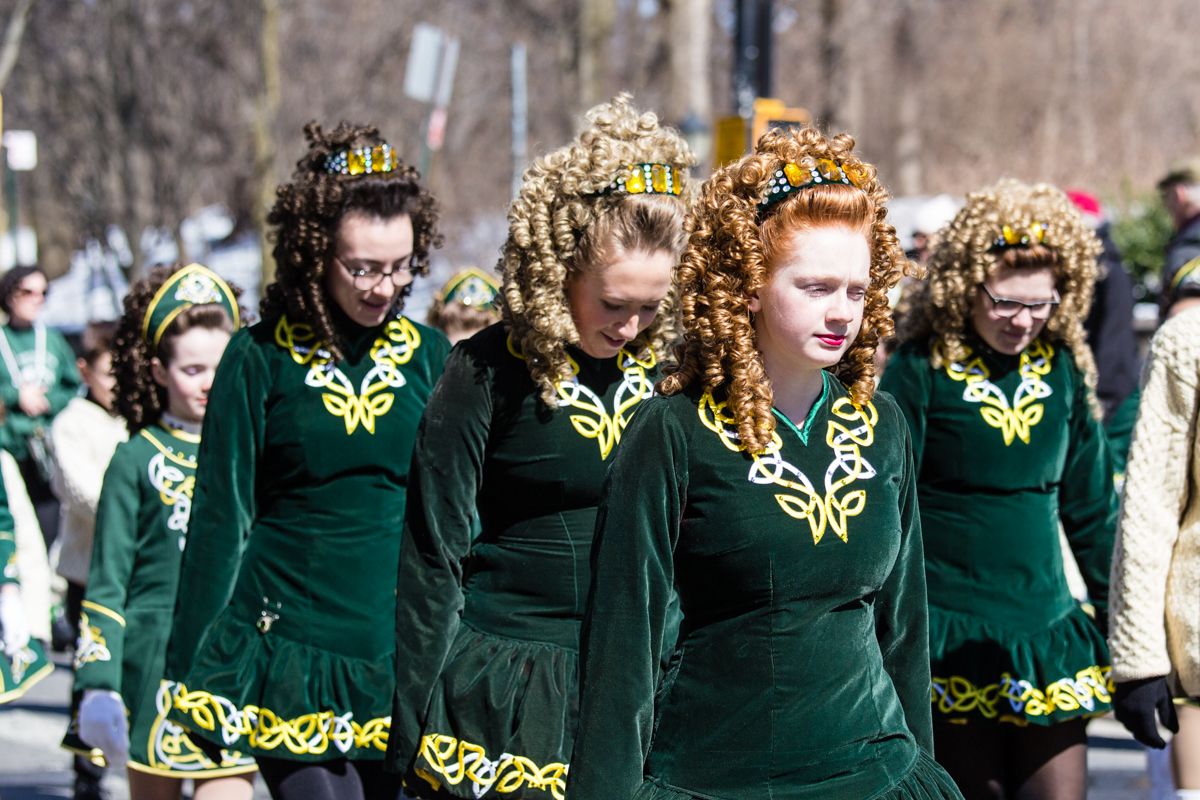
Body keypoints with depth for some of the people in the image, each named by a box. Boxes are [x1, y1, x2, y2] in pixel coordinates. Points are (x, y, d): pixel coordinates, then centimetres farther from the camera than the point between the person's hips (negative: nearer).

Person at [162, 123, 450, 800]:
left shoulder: (429, 356, 6)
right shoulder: (262, 359, -2)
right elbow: (220, 517, 1)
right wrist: (194, 669, 0)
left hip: (398, 660, 3)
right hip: (288, 654, -3)